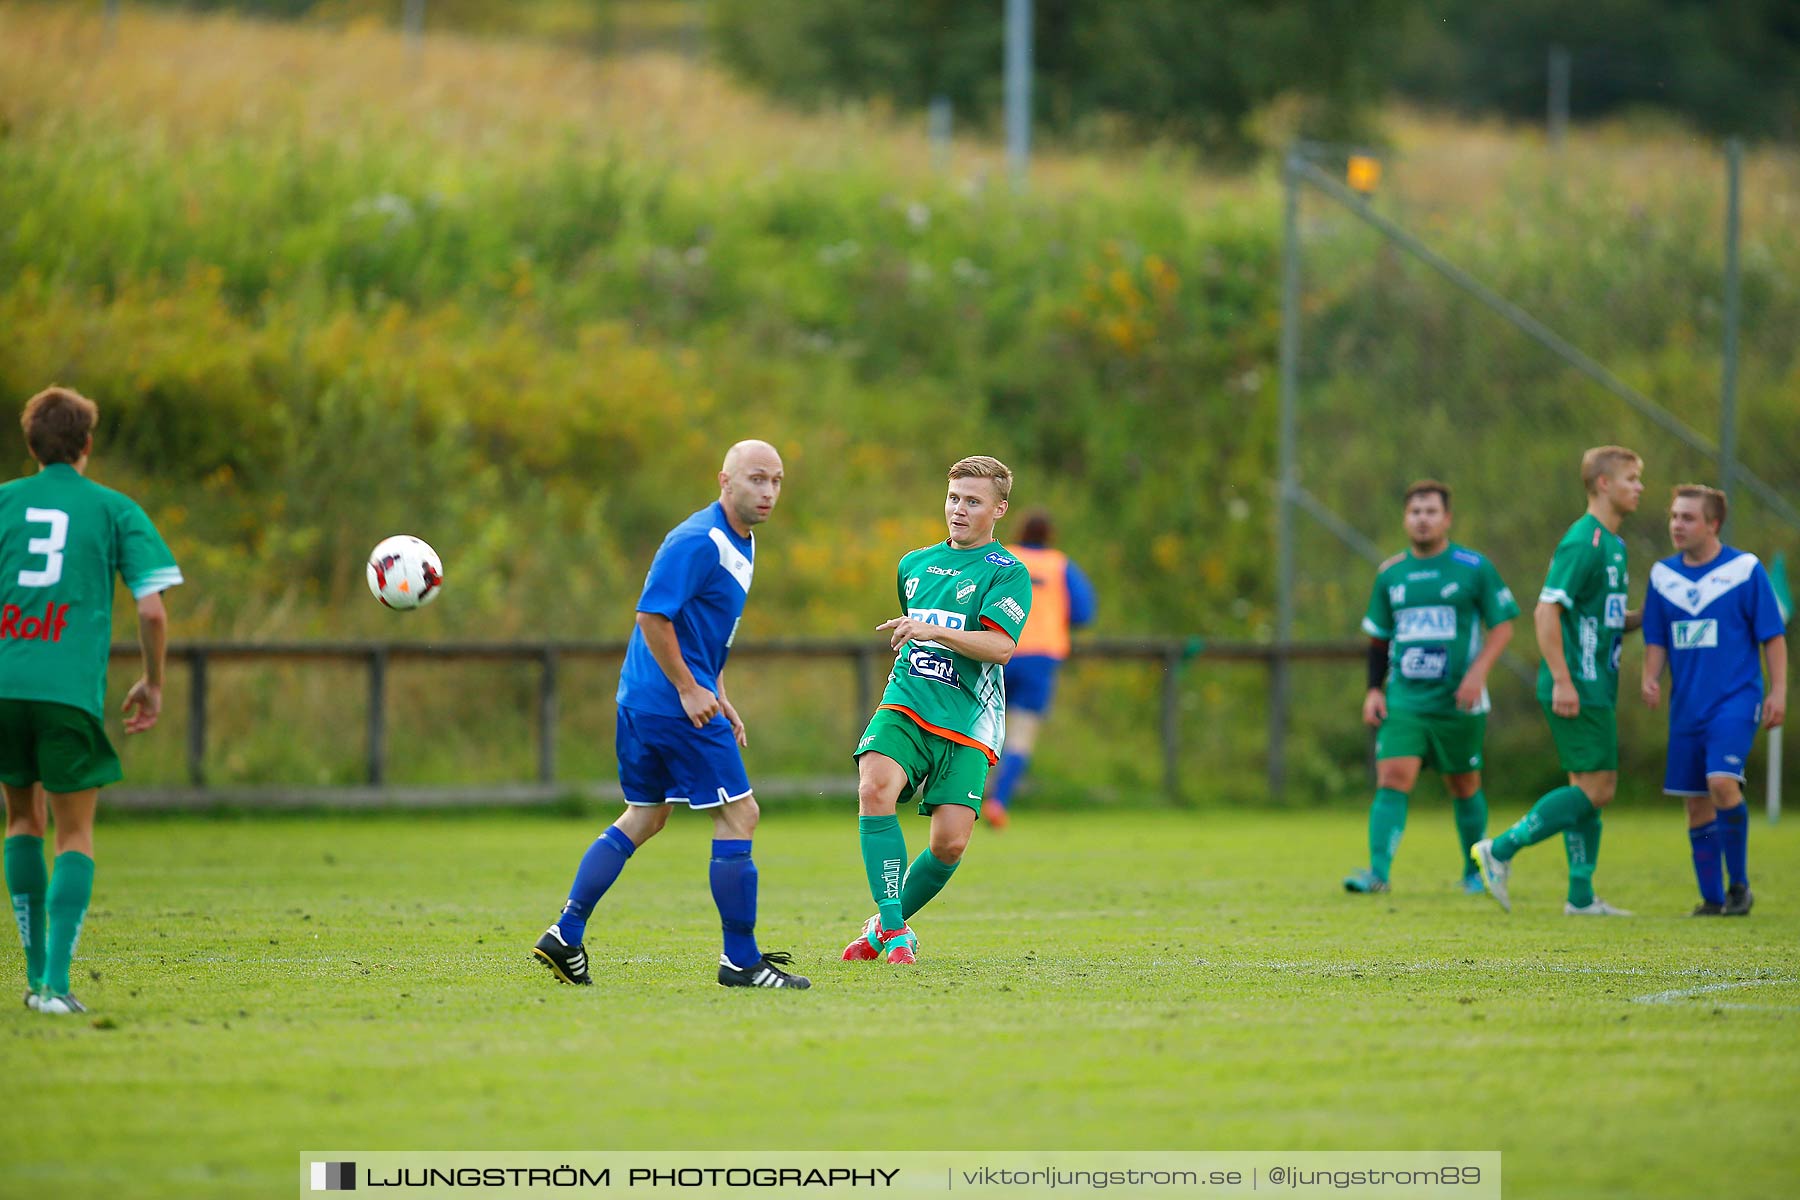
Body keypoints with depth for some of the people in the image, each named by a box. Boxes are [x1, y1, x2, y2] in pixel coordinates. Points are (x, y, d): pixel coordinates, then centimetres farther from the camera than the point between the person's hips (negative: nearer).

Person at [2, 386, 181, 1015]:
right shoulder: (116, 510, 7)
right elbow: (152, 608, 0)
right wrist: (152, 684, 15)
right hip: (71, 691, -2)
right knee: (75, 834, 8)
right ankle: (56, 983, -7)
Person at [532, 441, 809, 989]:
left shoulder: (741, 543, 15)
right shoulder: (699, 541, -18)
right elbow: (652, 616, -22)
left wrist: (718, 696, 19)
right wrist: (690, 690, -19)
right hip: (677, 702, -11)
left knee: (644, 817, 16)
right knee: (738, 816, -5)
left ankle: (565, 935, 14)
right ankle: (741, 960, 0)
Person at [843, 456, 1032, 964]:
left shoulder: (1007, 573, 0)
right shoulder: (915, 564, 18)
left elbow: (1001, 646, -16)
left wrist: (934, 632, -25)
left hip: (968, 721, -3)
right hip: (906, 705, 3)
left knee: (950, 842, -11)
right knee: (875, 787, -27)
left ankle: (888, 926, 16)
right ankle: (893, 929, -26)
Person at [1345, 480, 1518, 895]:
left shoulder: (1473, 568, -2)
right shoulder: (1390, 574, 8)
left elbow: (1502, 626, -1)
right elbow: (1378, 638, 18)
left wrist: (1478, 672, -14)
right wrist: (1374, 690, 7)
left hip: (1458, 701, -2)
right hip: (1403, 700, 2)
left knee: (1464, 787, 10)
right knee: (1392, 781, -13)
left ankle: (1475, 869, 28)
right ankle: (1378, 872, -19)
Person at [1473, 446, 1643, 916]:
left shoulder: (1612, 544, 17)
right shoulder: (1582, 542, -14)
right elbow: (1547, 610, -19)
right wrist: (1562, 681, -23)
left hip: (1595, 688, 10)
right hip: (1578, 687, -10)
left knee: (1589, 789, 9)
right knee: (1595, 789, -10)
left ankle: (1581, 896, 11)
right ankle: (1500, 851, -6)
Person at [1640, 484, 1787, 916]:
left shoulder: (1745, 570, -4)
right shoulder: (1663, 574, 9)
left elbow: (1773, 636, -1)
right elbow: (1656, 640, 14)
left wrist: (1778, 692, -7)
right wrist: (1650, 678, -3)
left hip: (1735, 699, -5)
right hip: (1687, 706, 5)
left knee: (1722, 782, -23)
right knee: (1696, 803, 6)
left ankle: (1739, 884, -8)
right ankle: (1712, 898, 16)